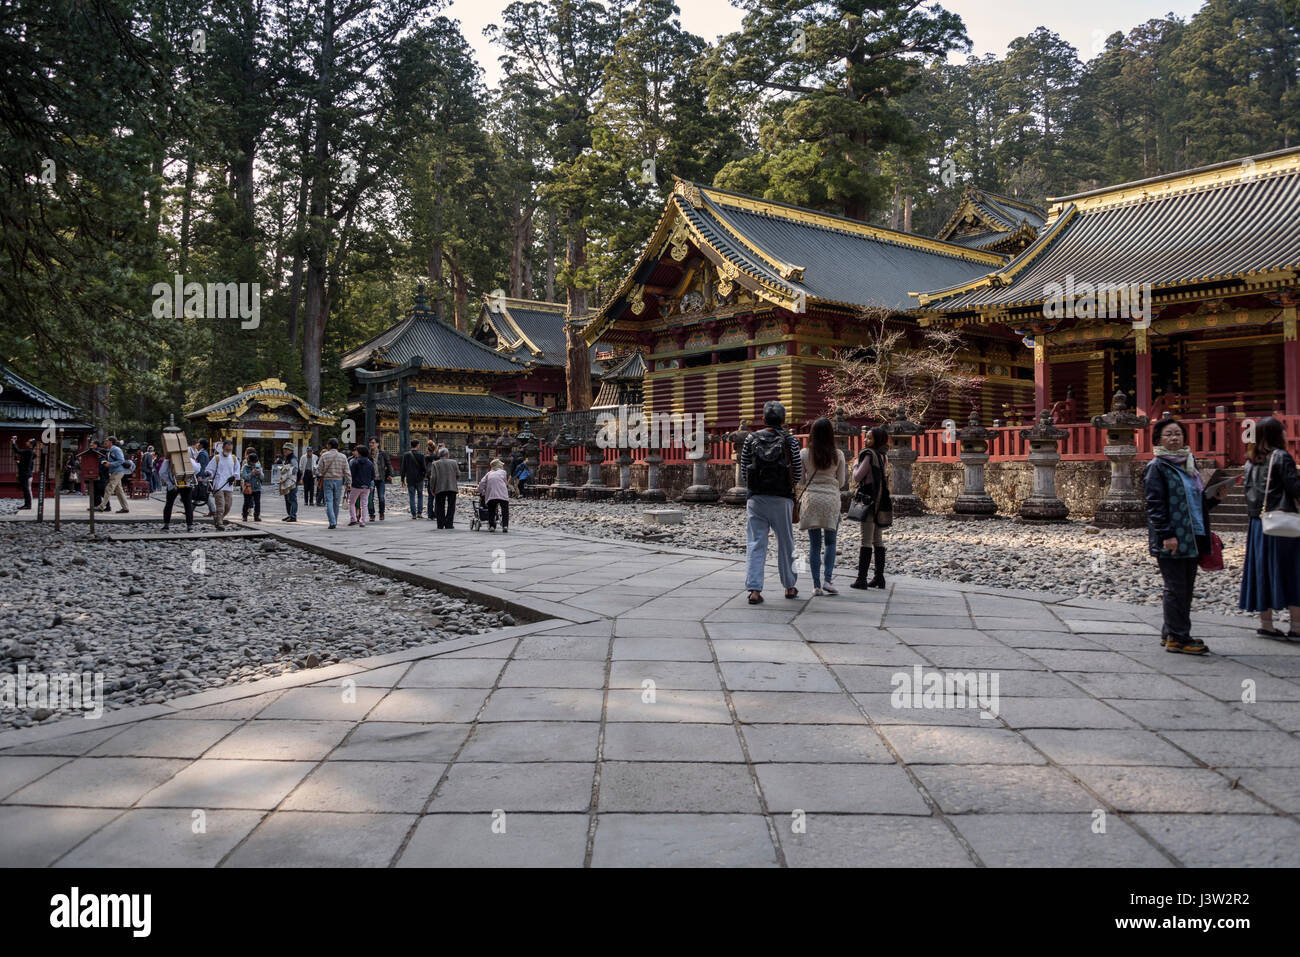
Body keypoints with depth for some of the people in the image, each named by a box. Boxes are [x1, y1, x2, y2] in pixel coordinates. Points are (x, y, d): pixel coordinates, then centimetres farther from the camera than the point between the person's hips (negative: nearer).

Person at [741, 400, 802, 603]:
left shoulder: (751, 439, 3)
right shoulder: (790, 441, 0)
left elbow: (743, 472, 5)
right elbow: (798, 474, 2)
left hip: (756, 497, 1)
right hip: (781, 498, -1)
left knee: (755, 544, 1)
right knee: (785, 544, 13)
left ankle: (754, 589, -7)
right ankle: (790, 587, 24)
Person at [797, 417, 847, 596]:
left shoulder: (804, 454, -2)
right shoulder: (838, 455, -2)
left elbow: (800, 481, 3)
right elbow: (841, 482, 5)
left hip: (811, 499, 0)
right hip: (831, 499, 0)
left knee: (814, 544, 5)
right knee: (830, 542, 13)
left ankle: (816, 585, 4)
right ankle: (828, 580, 0)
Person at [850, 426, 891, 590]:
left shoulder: (869, 455, -13)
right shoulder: (881, 456, 13)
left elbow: (857, 477, -12)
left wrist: (855, 465, 3)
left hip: (869, 499, -9)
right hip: (879, 501, 9)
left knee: (866, 540, -9)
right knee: (878, 539, 10)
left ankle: (861, 579, -8)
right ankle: (879, 577, 13)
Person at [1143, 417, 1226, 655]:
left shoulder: (1189, 464, 16)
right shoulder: (1157, 467, -7)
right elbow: (1154, 504, -15)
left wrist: (1214, 498, 4)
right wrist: (1166, 534, -21)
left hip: (1192, 538, 8)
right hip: (1171, 541, -8)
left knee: (1185, 589, 12)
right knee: (1176, 589, -4)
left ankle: (1170, 634, 21)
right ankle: (1177, 638, 3)